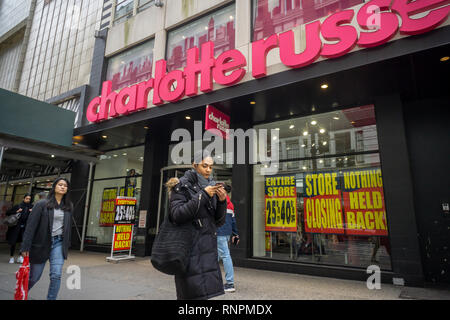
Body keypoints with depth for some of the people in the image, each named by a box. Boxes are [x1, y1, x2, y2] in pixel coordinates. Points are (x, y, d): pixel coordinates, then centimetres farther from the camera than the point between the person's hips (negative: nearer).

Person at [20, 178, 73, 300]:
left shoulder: (69, 206, 6)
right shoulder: (42, 204, -5)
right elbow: (31, 225, -8)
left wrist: (66, 245, 11)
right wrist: (25, 247, -12)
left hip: (59, 243, 2)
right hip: (41, 243, -2)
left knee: (56, 275, -9)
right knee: (34, 277, 12)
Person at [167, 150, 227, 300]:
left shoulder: (210, 187, 11)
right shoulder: (182, 185, -4)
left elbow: (219, 221, 10)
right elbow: (176, 215, -17)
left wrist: (222, 201, -8)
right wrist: (202, 195, -19)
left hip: (208, 249, 6)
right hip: (190, 248, -5)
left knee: (204, 291, 9)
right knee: (193, 293, -6)